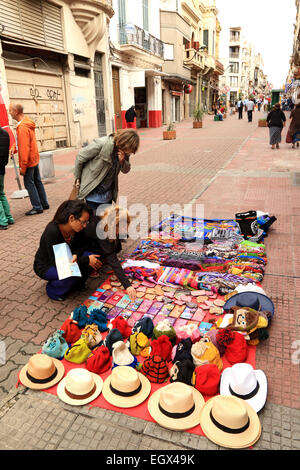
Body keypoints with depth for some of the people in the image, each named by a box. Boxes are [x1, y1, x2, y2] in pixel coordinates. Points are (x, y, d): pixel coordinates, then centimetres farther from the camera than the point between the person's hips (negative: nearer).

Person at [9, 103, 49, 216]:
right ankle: (44, 204, 23)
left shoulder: (22, 127, -21)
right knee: (37, 181, 15)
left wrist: (23, 167, -19)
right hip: (34, 158, 9)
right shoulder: (27, 122, 8)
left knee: (29, 184, -1)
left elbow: (24, 148, -22)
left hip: (28, 161, -9)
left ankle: (37, 207, 4)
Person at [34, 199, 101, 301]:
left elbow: (81, 246, 0)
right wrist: (86, 260, -31)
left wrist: (76, 254, -26)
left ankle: (76, 284, 6)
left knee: (92, 257, -17)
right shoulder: (52, 231, -34)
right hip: (45, 266, -6)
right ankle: (53, 289, -5)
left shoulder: (76, 228, -15)